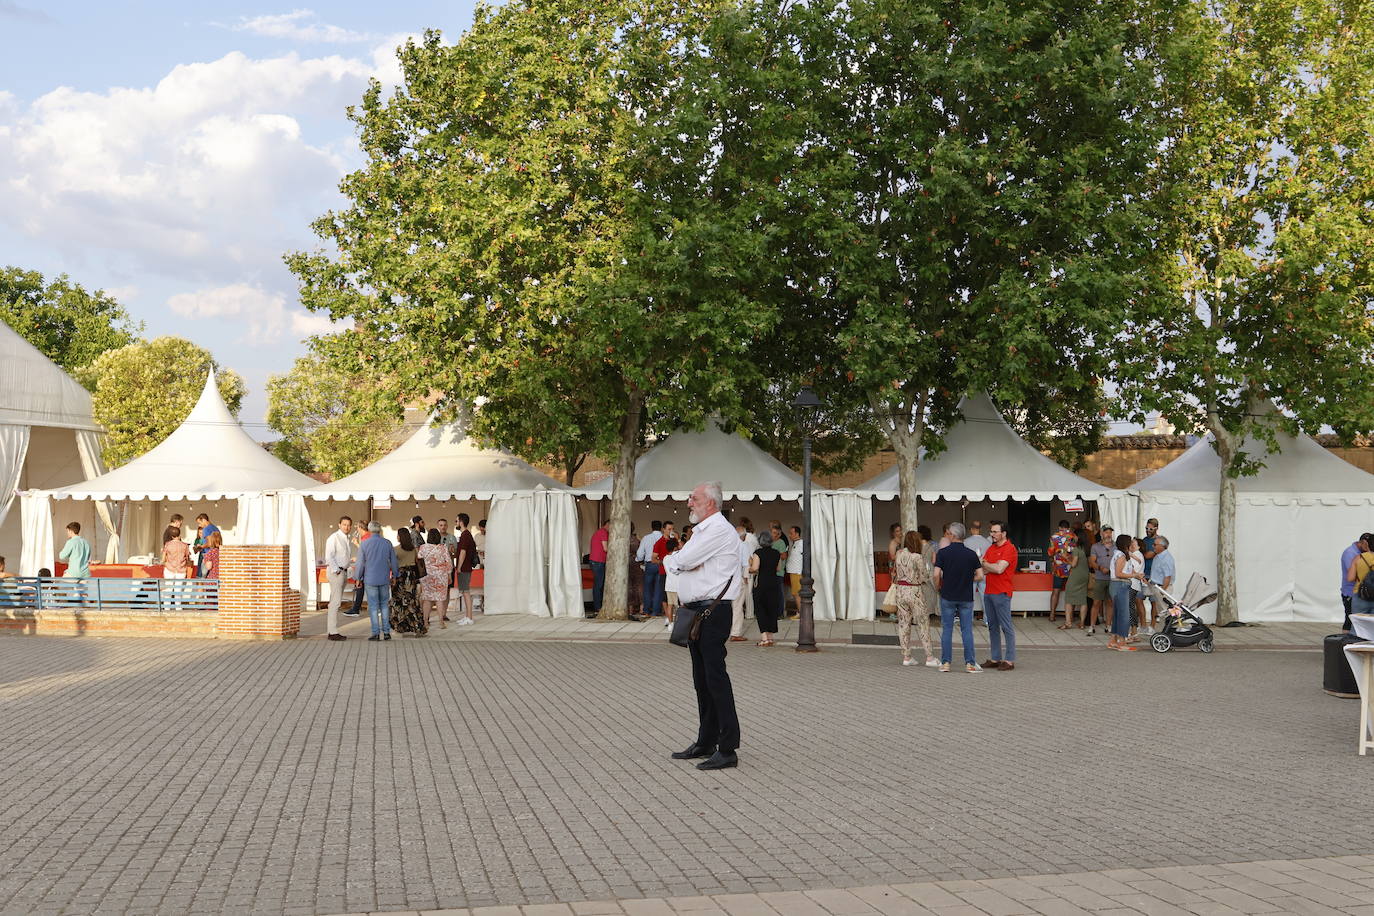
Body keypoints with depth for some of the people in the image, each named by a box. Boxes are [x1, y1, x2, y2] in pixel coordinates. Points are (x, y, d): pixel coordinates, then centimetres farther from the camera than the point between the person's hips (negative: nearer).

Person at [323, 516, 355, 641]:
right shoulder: (334, 538, -11)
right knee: (336, 602, -12)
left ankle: (330, 631, 13)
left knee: (334, 602, 10)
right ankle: (333, 632, -13)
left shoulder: (348, 539, 15)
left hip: (343, 571, 9)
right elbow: (329, 556, -16)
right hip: (335, 571, -9)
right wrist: (337, 571, -20)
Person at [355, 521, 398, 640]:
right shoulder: (387, 543, 1)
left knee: (373, 607, 1)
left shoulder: (365, 544, -7)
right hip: (385, 579, 3)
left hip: (370, 579, -2)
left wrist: (358, 578, 7)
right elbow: (393, 561, 7)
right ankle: (386, 632, 9)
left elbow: (360, 563, -4)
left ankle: (376, 633, 0)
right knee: (384, 605, 12)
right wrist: (394, 576, 20)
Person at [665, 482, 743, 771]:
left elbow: (681, 560, -16)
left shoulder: (719, 530, -12)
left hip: (713, 613, -10)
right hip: (695, 612, 10)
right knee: (702, 679, 14)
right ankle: (706, 743, 22)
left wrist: (677, 559, 5)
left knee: (715, 677, -11)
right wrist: (680, 560, -8)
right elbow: (675, 562, 13)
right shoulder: (702, 530, 21)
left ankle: (728, 749, -10)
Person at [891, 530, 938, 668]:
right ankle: (929, 657, 3)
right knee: (923, 624, 2)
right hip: (915, 591, -5)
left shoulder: (899, 554, 2)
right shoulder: (917, 557, -15)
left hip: (900, 590, 5)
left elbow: (895, 572, 9)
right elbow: (923, 577, -10)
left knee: (903, 624, 9)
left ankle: (906, 657, 11)